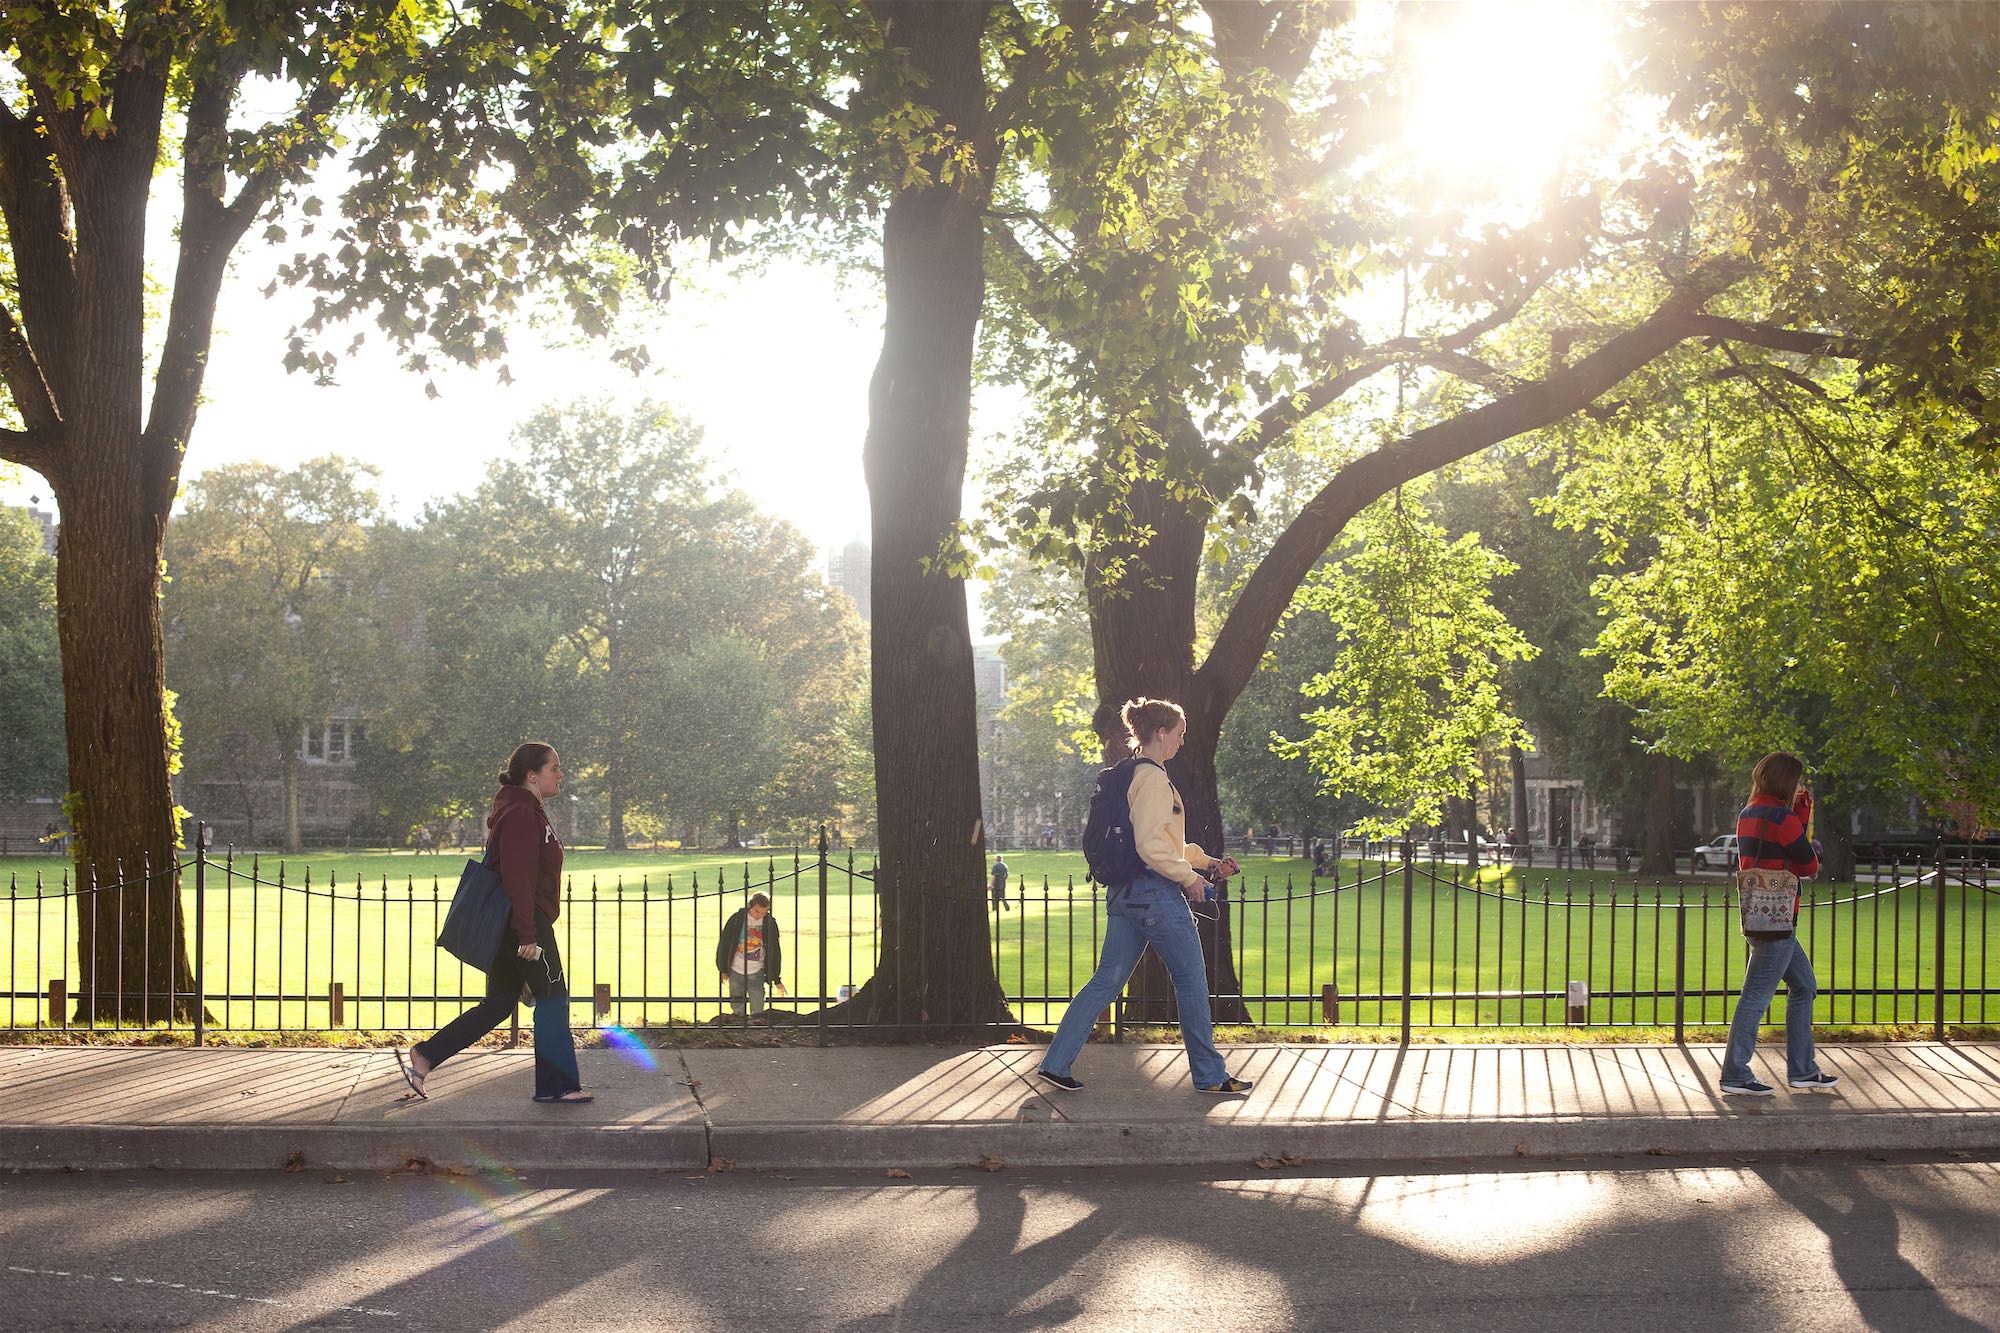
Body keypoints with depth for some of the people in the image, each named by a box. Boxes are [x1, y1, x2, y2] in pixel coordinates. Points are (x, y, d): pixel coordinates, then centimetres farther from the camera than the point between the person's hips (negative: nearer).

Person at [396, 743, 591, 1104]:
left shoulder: (529, 811, 18)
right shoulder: (522, 814, -16)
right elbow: (518, 878, -22)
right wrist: (527, 935, -24)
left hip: (509, 925, 11)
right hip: (525, 923, -11)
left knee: (498, 1004, 11)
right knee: (553, 999, 0)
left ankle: (422, 1057, 9)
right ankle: (556, 1085, 8)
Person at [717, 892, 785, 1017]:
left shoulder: (770, 923, -3)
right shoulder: (737, 919, -6)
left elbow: (774, 951, 5)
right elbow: (724, 944, 3)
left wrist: (776, 979, 5)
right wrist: (723, 970, 5)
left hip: (757, 974, 0)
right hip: (736, 972, 0)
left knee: (757, 1010, -5)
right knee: (737, 1009, 7)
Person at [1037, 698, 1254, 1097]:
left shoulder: (1130, 776, 18)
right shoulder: (1152, 778, -14)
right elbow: (1151, 845, -22)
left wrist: (1208, 862, 22)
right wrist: (1190, 877, -12)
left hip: (1124, 891, 10)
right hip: (1156, 891, -9)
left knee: (1106, 980, 9)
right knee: (1191, 979, 2)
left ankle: (1056, 1063, 6)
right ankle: (1210, 1075, 10)